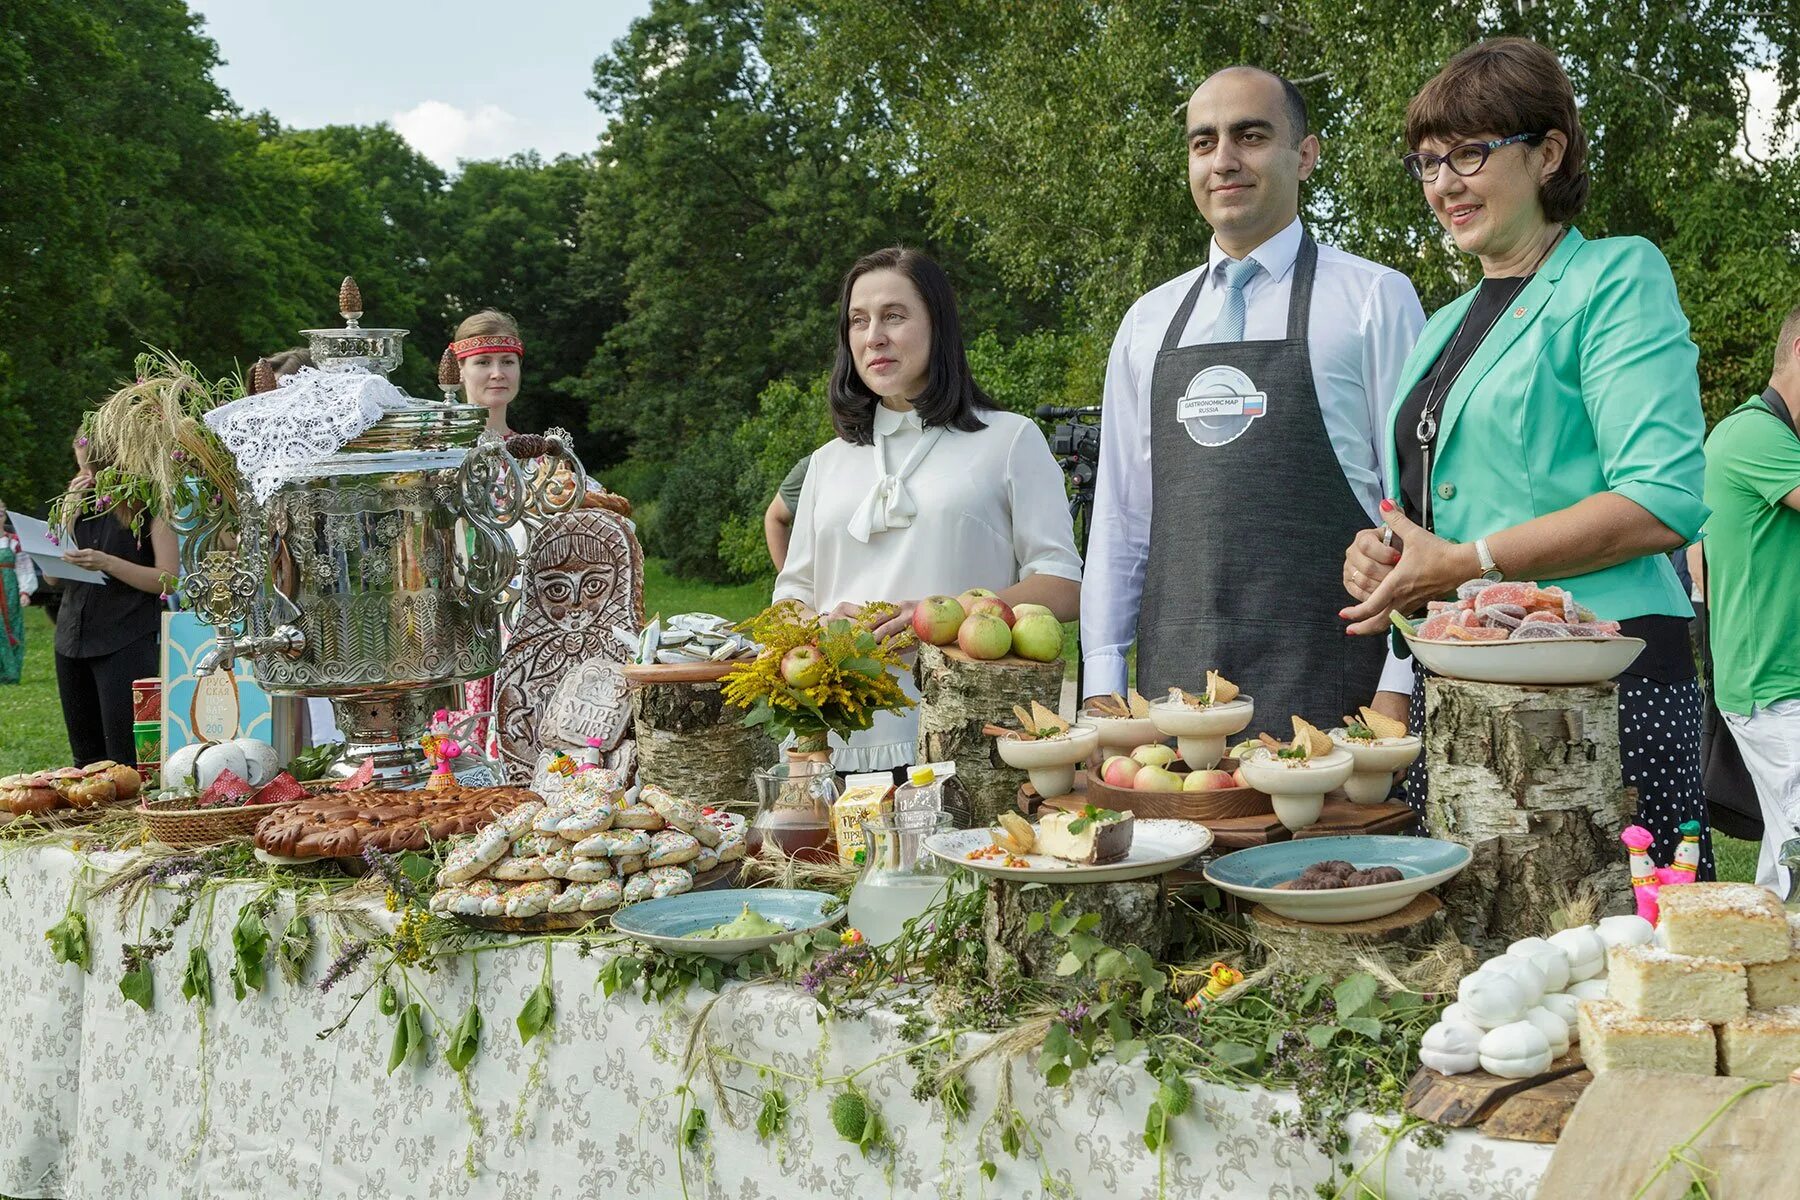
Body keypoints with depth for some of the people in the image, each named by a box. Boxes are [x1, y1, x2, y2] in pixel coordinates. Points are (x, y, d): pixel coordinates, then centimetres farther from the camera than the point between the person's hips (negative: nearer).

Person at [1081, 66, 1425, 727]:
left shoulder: (1374, 298, 3)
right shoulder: (1147, 323, 15)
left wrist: (1397, 686, -9)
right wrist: (1102, 684, 8)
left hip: (1322, 678, -3)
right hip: (1172, 676, 4)